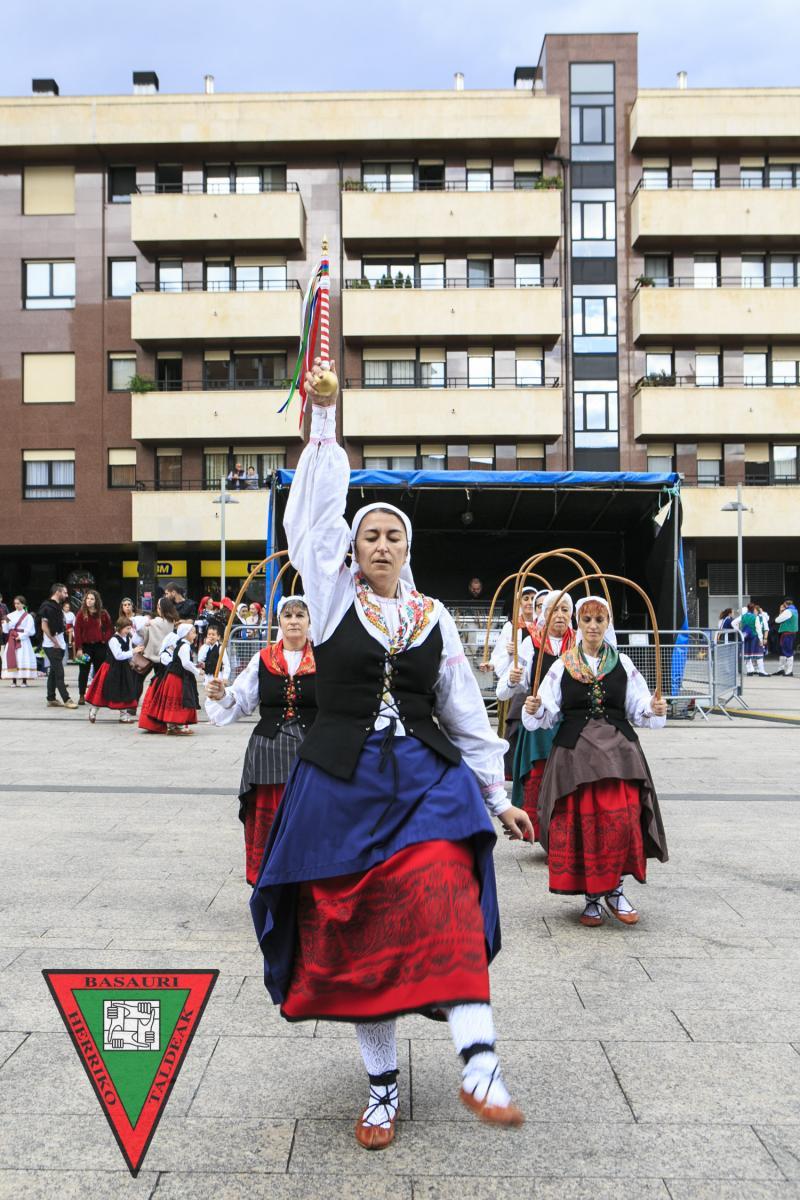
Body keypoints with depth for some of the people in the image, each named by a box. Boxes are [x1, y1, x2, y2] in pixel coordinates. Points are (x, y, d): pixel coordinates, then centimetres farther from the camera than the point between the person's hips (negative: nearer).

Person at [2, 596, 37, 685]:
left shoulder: (27, 616, 1)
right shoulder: (10, 615, 11)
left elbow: (30, 631, -5)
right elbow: (5, 630, 7)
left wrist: (20, 636, -13)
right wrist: (6, 622, -10)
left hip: (23, 640, -3)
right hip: (11, 641, 3)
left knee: (24, 660, -8)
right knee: (12, 659, -2)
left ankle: (24, 680, -4)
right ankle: (14, 681, 2)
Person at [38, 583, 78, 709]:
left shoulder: (58, 606, 14)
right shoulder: (47, 606, -13)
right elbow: (44, 626, -17)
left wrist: (61, 641, 13)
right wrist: (54, 641, -16)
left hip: (60, 644, 9)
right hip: (52, 645, -9)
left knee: (53, 672, 11)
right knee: (59, 673, -8)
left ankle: (51, 699, 16)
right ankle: (66, 700, -7)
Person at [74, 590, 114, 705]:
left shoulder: (103, 614, 4)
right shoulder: (81, 614, -1)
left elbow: (110, 628, 9)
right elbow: (77, 632, -5)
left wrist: (105, 639, -6)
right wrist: (78, 648, -12)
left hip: (99, 646, 1)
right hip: (86, 646, -1)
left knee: (99, 671, 6)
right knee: (84, 671, 2)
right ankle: (82, 696, 7)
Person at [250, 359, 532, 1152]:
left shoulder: (434, 618, 9)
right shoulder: (332, 596, 5)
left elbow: (466, 712, 13)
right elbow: (315, 515, -3)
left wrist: (498, 794, 12)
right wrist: (323, 422, -7)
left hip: (426, 782, 1)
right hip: (342, 783, 0)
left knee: (444, 910, -20)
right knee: (353, 937, 3)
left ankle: (479, 1068, -22)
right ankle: (382, 1086, 17)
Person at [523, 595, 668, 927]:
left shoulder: (622, 664, 9)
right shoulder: (562, 666, 6)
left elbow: (639, 710, 8)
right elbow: (547, 715, 3)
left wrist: (654, 710, -12)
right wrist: (535, 710, -17)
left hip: (618, 750, 1)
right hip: (575, 751, 0)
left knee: (621, 820, -11)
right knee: (580, 823, -1)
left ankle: (613, 889, 10)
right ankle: (591, 897, 15)